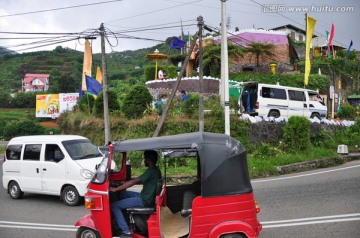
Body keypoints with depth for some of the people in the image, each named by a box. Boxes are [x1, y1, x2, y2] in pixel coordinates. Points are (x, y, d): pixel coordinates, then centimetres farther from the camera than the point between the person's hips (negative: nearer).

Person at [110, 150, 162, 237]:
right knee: (123, 193, 22)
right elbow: (140, 180, 21)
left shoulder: (150, 171, -21)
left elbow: (134, 182, -25)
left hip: (144, 200, -10)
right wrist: (125, 183, 16)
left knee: (114, 206, -10)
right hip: (147, 197, 10)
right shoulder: (156, 170, 9)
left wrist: (115, 189, -21)